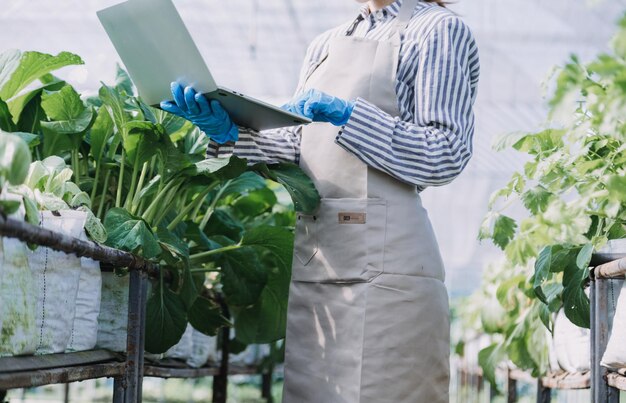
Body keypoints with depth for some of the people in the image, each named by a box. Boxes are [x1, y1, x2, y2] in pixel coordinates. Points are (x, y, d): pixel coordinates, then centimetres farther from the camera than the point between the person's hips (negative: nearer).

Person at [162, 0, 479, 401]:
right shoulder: (325, 45, 21)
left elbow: (447, 154, -8)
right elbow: (298, 149, 17)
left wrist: (347, 115, -13)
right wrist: (228, 134, 0)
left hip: (381, 264, -6)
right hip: (313, 262, 6)